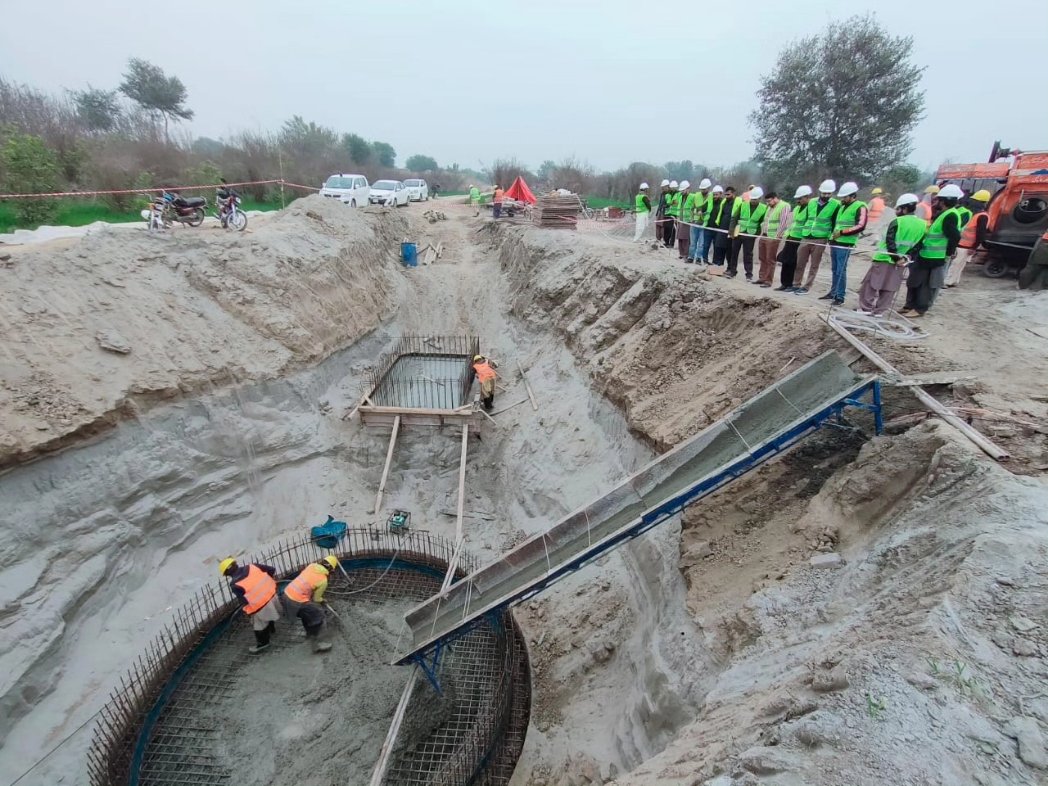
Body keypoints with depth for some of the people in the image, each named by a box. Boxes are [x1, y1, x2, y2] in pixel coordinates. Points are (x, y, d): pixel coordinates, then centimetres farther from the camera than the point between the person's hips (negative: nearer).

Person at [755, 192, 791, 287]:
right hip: (764, 236, 8)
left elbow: (783, 223, -13)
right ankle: (762, 278, 20)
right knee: (762, 258, 11)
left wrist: (777, 236, -15)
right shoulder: (769, 207, 18)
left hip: (773, 238, -8)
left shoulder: (784, 206, -7)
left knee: (770, 260, -4)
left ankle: (768, 281, 1)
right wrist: (762, 233, 14)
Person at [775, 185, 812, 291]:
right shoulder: (797, 208, 16)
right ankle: (785, 283, 15)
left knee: (794, 264, -5)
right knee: (785, 261, 7)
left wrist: (805, 240, -23)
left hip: (801, 240, -8)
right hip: (791, 238, 8)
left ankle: (793, 285, 4)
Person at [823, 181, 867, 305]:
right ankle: (833, 293, 22)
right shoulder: (842, 206, 18)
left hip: (845, 244, -8)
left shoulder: (860, 207, -6)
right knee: (835, 270, 13)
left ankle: (840, 297, -5)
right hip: (834, 242, 8)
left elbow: (860, 226, -15)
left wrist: (842, 232, -17)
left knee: (841, 271, -8)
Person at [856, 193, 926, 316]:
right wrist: (905, 257, -3)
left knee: (871, 284, 3)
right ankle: (879, 311, 11)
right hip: (900, 262, 5)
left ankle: (866, 308, 3)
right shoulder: (923, 225, 7)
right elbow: (918, 245, 1)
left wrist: (895, 258, -12)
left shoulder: (897, 221, -9)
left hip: (883, 258, -5)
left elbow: (890, 241, -16)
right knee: (889, 289, 10)